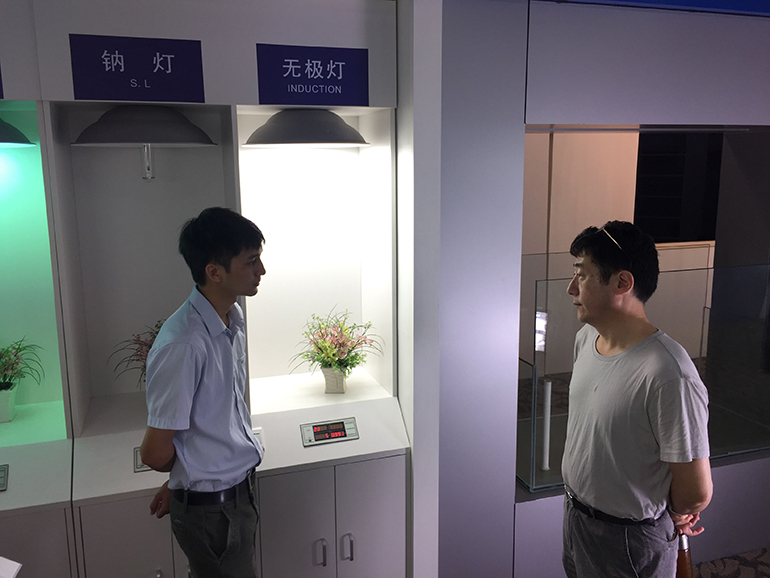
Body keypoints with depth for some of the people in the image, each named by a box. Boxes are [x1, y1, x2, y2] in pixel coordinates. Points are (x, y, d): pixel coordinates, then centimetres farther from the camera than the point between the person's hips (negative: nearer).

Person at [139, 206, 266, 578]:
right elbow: (156, 454, -22)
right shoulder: (183, 345, -29)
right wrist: (185, 478, 0)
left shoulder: (232, 319, -1)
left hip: (240, 491, 8)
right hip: (211, 509, -8)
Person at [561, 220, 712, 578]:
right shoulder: (585, 339, -4)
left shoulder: (669, 376, -32)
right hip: (575, 513, 7)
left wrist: (674, 513, -4)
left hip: (629, 541, -7)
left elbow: (696, 493, -24)